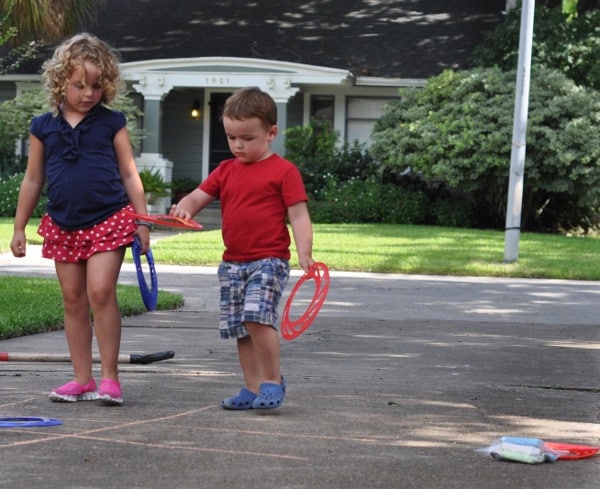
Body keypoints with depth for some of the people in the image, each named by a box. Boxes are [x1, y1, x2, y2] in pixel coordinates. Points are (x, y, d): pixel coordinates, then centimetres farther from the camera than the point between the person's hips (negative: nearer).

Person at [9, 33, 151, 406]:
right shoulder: (44, 127, 5)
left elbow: (129, 174, 4)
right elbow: (33, 180, 12)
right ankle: (82, 378, 15)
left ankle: (109, 376, -6)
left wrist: (142, 221, 0)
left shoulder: (111, 123, 1)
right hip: (63, 224, 3)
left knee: (101, 292, -13)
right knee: (74, 300, 8)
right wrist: (19, 227, 12)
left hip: (108, 219, -3)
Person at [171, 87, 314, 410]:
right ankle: (253, 389, 18)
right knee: (240, 329, 8)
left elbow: (299, 215, -8)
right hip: (233, 262, 7)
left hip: (269, 260, -7)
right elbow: (198, 196, 11)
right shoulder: (226, 171, 13)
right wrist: (184, 208, -13)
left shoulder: (283, 171, -4)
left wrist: (304, 254, -20)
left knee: (257, 317, -23)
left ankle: (273, 380, -8)